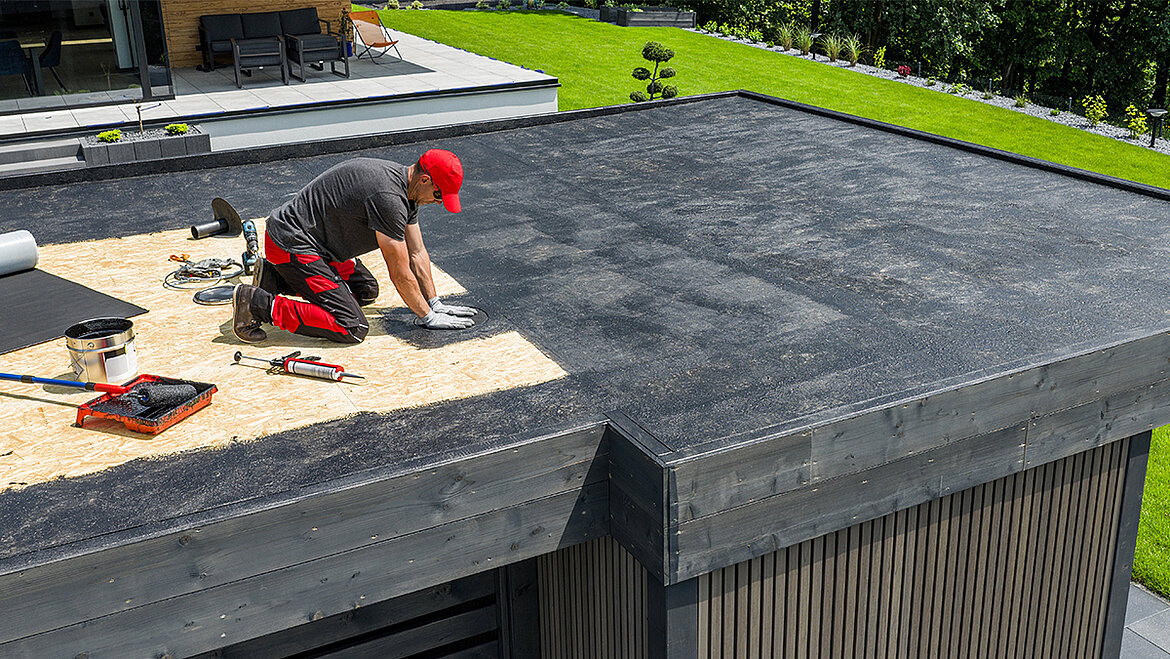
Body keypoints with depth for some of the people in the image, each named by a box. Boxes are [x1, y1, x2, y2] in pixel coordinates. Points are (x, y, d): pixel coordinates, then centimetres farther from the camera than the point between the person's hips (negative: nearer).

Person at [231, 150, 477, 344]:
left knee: (366, 290, 22)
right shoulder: (388, 197, -25)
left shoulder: (406, 189, 5)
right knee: (352, 329, -13)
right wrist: (427, 317, -6)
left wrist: (435, 304, 12)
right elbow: (400, 274, -17)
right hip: (292, 245, -10)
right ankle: (259, 304, -11)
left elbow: (417, 254, 13)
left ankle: (275, 278, 18)